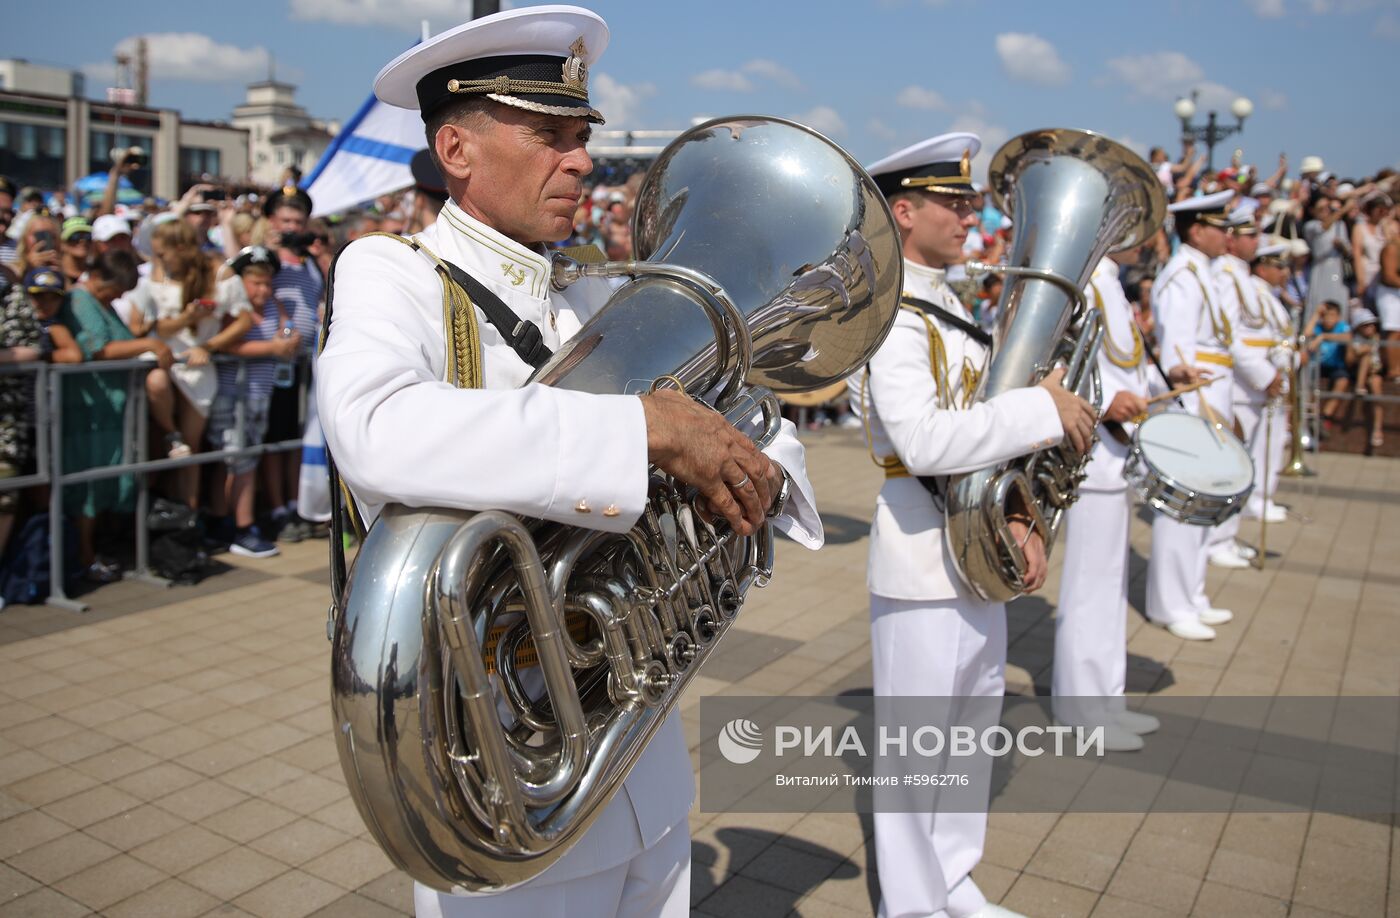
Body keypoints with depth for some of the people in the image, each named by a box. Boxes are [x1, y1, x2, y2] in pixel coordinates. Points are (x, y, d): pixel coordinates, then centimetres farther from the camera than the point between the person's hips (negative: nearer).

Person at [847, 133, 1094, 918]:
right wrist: (1043, 409, -24)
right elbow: (923, 440, -31)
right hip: (924, 560, -10)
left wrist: (1020, 516, 0)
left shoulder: (948, 306, 13)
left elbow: (988, 420, 13)